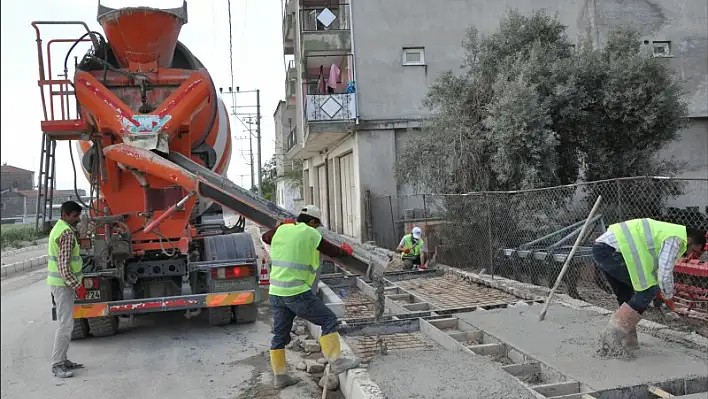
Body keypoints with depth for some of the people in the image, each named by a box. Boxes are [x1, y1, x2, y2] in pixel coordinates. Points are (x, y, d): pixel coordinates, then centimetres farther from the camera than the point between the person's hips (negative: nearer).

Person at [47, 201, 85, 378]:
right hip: (63, 284, -11)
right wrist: (76, 284, -21)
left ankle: (62, 359, 22)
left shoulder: (58, 228, 13)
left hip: (59, 282, 11)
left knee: (64, 323, 15)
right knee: (65, 324, -7)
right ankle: (57, 364, -2)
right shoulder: (67, 233, -19)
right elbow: (64, 265, -24)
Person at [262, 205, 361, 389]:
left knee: (280, 335, 16)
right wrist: (345, 250, 26)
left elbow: (265, 237, 29)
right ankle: (336, 362, 2)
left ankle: (279, 376, 24)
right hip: (297, 293, -7)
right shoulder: (311, 234, -6)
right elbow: (334, 251, 5)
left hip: (276, 292, 7)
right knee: (329, 320, 2)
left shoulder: (281, 230, 8)